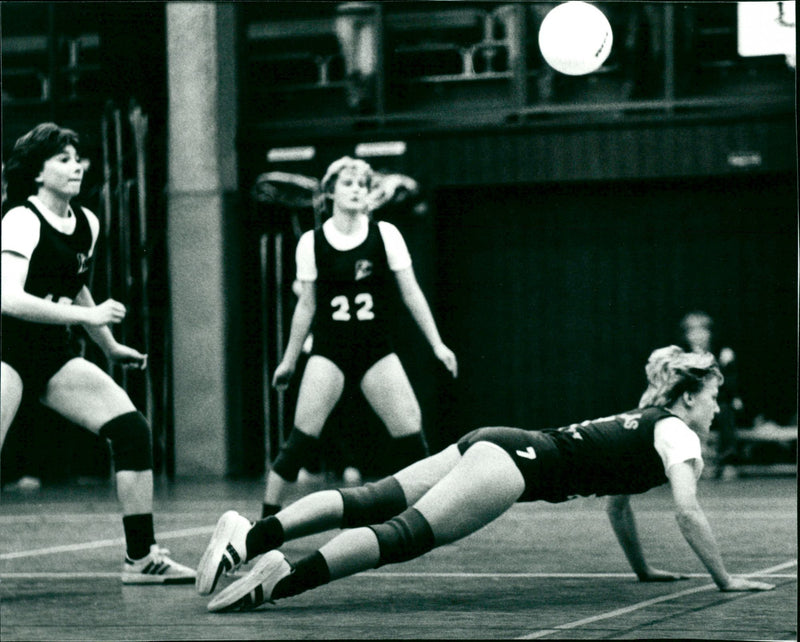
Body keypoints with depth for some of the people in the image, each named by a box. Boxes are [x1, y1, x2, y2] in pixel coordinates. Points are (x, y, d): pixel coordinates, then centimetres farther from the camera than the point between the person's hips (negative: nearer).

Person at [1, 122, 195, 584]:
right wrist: (89, 316, -27)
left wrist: (111, 347, 31)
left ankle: (141, 558, 3)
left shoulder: (86, 224, 9)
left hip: (55, 355, 7)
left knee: (132, 429, -4)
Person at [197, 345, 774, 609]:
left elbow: (618, 504, 39)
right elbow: (688, 511, -7)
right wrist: (725, 579, 1)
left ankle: (251, 537, -22)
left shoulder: (641, 424, 30)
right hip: (513, 463, -8)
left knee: (373, 502, -8)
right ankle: (285, 578, -41)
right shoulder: (676, 433, 4)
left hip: (492, 447, 8)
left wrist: (645, 571, 42)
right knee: (410, 531, -23)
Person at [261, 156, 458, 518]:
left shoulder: (385, 235, 0)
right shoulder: (312, 242, 0)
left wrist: (437, 344, 2)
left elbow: (411, 294, 5)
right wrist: (289, 360, 12)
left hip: (376, 350, 1)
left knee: (410, 430, -9)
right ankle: (266, 521, -6)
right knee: (303, 437, -13)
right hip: (329, 349, -1)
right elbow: (306, 305, 9)